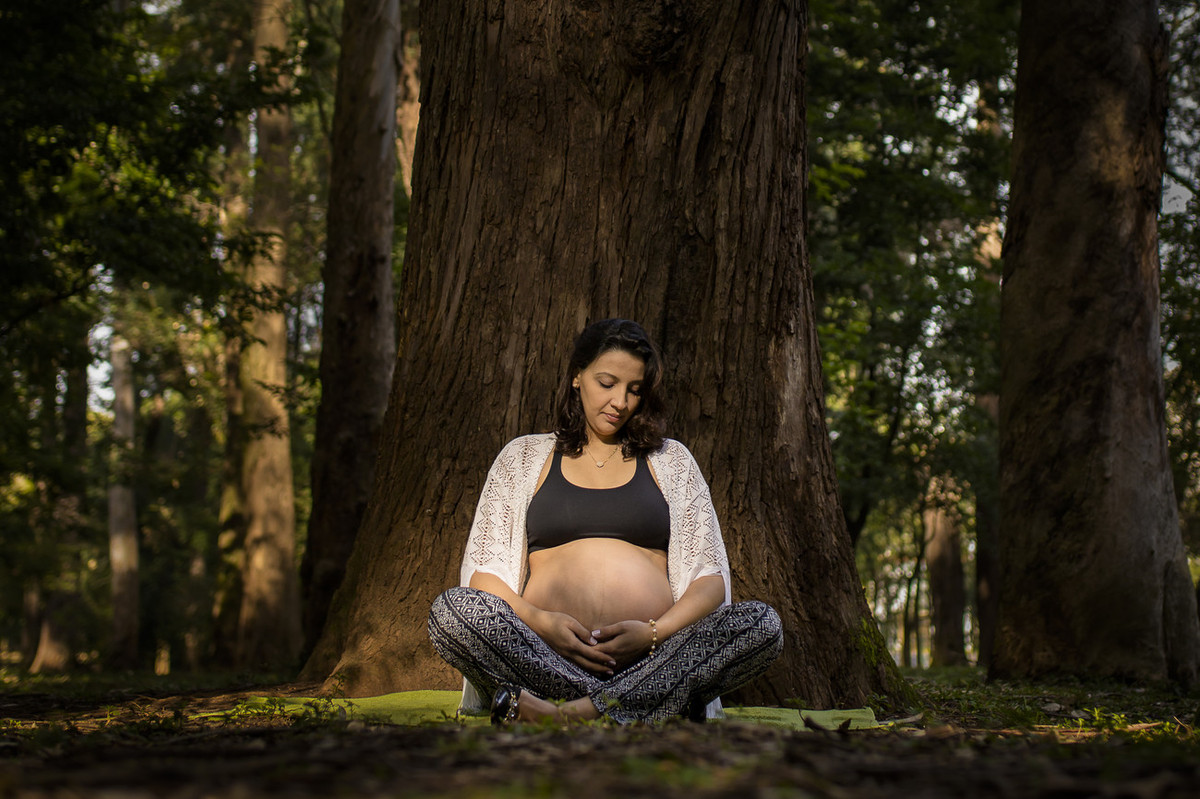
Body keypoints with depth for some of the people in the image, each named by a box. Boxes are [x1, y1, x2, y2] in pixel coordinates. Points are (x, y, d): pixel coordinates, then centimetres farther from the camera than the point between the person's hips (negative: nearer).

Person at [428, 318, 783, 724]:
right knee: (450, 610, -30)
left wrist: (654, 632, -11)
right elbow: (485, 569, 9)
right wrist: (539, 622, -13)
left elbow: (709, 578, 10)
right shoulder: (524, 456, 18)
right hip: (543, 656, -1)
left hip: (652, 659, 1)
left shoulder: (670, 460, 20)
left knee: (762, 623, -27)